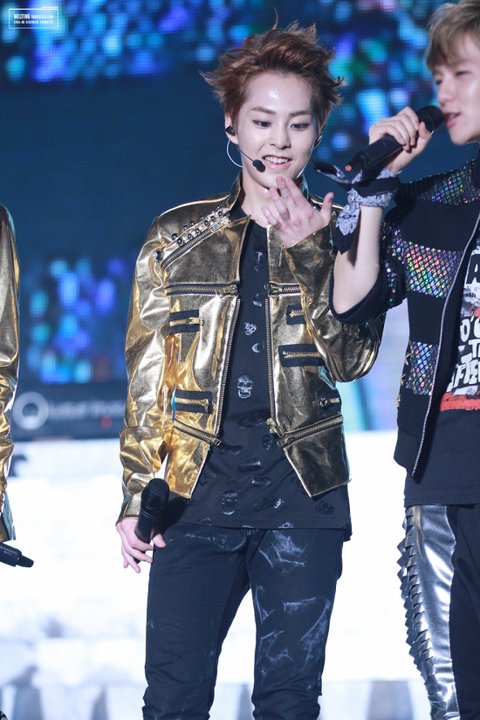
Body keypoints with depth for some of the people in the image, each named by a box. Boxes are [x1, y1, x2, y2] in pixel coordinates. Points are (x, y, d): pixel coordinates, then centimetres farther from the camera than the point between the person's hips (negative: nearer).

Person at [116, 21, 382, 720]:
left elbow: (351, 359, -5)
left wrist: (305, 252, -13)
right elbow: (146, 376, 8)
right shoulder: (179, 236, 7)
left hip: (302, 497, 0)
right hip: (199, 487, 0)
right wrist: (137, 496, 2)